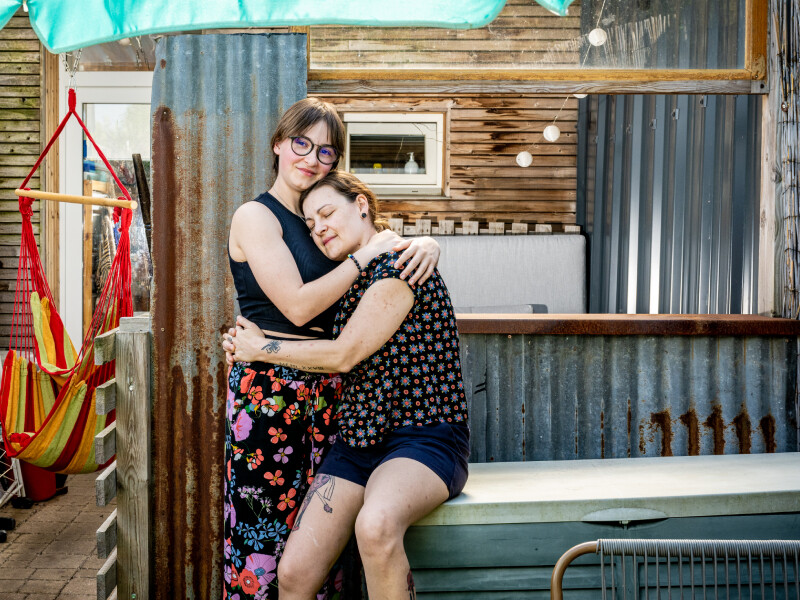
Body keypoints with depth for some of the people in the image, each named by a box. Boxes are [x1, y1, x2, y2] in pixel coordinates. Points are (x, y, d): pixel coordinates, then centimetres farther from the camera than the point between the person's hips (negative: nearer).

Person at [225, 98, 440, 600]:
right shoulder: (255, 216, -4)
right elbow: (298, 306, -14)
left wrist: (425, 246, -5)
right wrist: (367, 254, -12)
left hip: (327, 387, 6)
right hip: (269, 386, -6)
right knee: (265, 528, -2)